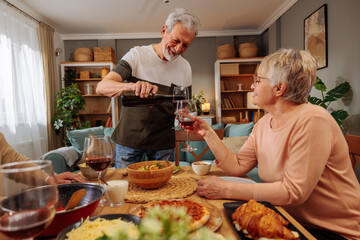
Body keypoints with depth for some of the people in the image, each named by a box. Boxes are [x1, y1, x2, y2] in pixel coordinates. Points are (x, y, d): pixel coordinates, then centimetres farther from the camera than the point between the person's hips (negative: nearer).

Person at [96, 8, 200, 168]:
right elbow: (101, 87, -18)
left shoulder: (185, 68, 2)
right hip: (129, 138, -2)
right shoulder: (137, 55, -8)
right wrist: (132, 86, -38)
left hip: (163, 143, 2)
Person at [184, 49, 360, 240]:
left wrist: (226, 189, -27)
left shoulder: (311, 120, -24)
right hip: (291, 220, 6)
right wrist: (208, 133, -6)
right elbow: (237, 166, -2)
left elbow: (293, 191, -27)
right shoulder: (264, 123, 1)